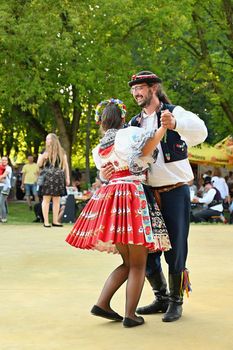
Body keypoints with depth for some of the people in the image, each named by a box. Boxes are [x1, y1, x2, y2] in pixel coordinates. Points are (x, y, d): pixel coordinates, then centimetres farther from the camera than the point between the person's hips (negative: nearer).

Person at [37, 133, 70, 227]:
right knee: (46, 199, -4)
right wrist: (42, 157, -12)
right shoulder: (44, 151, 7)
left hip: (58, 178, 2)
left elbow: (66, 165, 12)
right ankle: (46, 221, -3)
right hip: (47, 178, -2)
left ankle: (55, 221, 9)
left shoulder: (61, 152, 10)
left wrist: (67, 178, 7)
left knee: (57, 200, 4)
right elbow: (39, 164, 7)